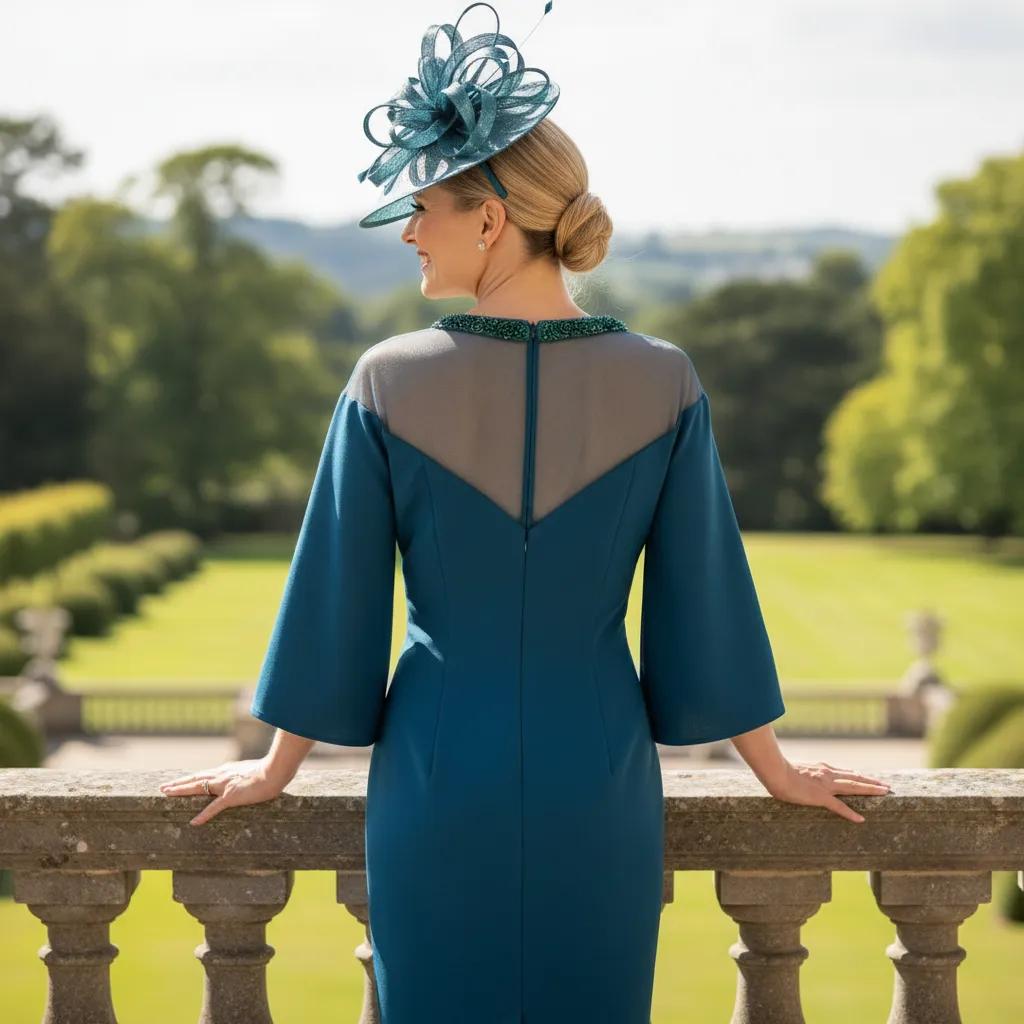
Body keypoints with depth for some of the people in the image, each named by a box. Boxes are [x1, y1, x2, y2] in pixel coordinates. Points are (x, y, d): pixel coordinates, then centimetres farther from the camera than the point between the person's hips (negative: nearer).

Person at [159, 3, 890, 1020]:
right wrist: (779, 772, 11)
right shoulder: (662, 382, -9)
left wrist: (276, 768, 11)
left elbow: (333, 599, -4)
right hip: (595, 782, 1)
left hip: (436, 778, 0)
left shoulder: (390, 382, -12)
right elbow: (704, 604, -3)